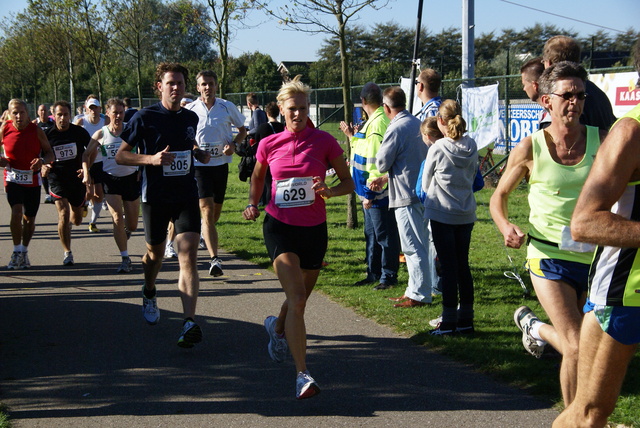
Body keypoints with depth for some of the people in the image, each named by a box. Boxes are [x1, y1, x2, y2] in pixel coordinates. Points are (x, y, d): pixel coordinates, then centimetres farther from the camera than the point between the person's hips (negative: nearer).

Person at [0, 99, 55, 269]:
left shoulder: (36, 130, -7)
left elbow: (50, 153, -2)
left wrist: (42, 160, -24)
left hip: (33, 179, 2)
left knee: (29, 218, 10)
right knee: (16, 212, -22)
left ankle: (24, 252, 30)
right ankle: (17, 252, -9)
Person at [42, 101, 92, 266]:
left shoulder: (80, 132, -3)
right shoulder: (48, 135, -4)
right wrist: (44, 167, -15)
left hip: (77, 178, 2)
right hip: (57, 179, -2)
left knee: (77, 220, 12)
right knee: (63, 214, -19)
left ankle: (70, 220, 52)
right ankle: (67, 253, -7)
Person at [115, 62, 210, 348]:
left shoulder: (191, 118, 7)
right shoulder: (145, 118, -6)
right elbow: (120, 156, -5)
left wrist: (199, 154, 4)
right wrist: (152, 159, -21)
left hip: (186, 195, 2)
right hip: (155, 196, -2)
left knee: (189, 256, -13)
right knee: (155, 253, 15)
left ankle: (189, 323, -20)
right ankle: (149, 294, 49)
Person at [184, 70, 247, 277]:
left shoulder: (227, 107, 2)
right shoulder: (190, 109, -2)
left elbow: (242, 129, 13)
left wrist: (233, 144, -6)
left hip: (221, 163, 3)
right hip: (199, 165, -3)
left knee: (216, 211, 14)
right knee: (207, 210, -15)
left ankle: (203, 232, 48)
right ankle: (214, 259, -21)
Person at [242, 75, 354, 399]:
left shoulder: (324, 141, -3)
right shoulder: (269, 145, 0)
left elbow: (348, 182, 2)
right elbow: (257, 178, 19)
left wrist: (330, 191, -18)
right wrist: (252, 204, 2)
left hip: (314, 228, 2)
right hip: (280, 226, -2)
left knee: (300, 300, 17)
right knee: (297, 299, -18)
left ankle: (277, 327, 53)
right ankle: (302, 375, -17)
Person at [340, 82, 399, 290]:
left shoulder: (378, 123, -20)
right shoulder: (372, 122, 12)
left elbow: (377, 160, -24)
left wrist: (370, 193, -22)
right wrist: (353, 136, 32)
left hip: (378, 192, -10)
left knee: (384, 234, -1)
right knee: (371, 234, 17)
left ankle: (388, 276, 7)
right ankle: (373, 273, 27)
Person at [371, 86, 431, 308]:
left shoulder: (396, 128, -16)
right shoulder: (417, 124, 12)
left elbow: (382, 163, -11)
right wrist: (385, 178, 21)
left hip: (406, 195, -9)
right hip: (419, 191, 9)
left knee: (413, 247, -5)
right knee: (418, 245, 14)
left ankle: (419, 294, -1)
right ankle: (415, 290, 22)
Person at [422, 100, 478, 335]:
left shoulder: (437, 149, -14)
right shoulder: (472, 146, -1)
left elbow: (425, 184, -1)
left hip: (441, 213, -5)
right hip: (466, 213, 5)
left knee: (448, 266, -1)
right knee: (463, 265, 12)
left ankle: (449, 321, 3)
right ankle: (466, 319, 16)